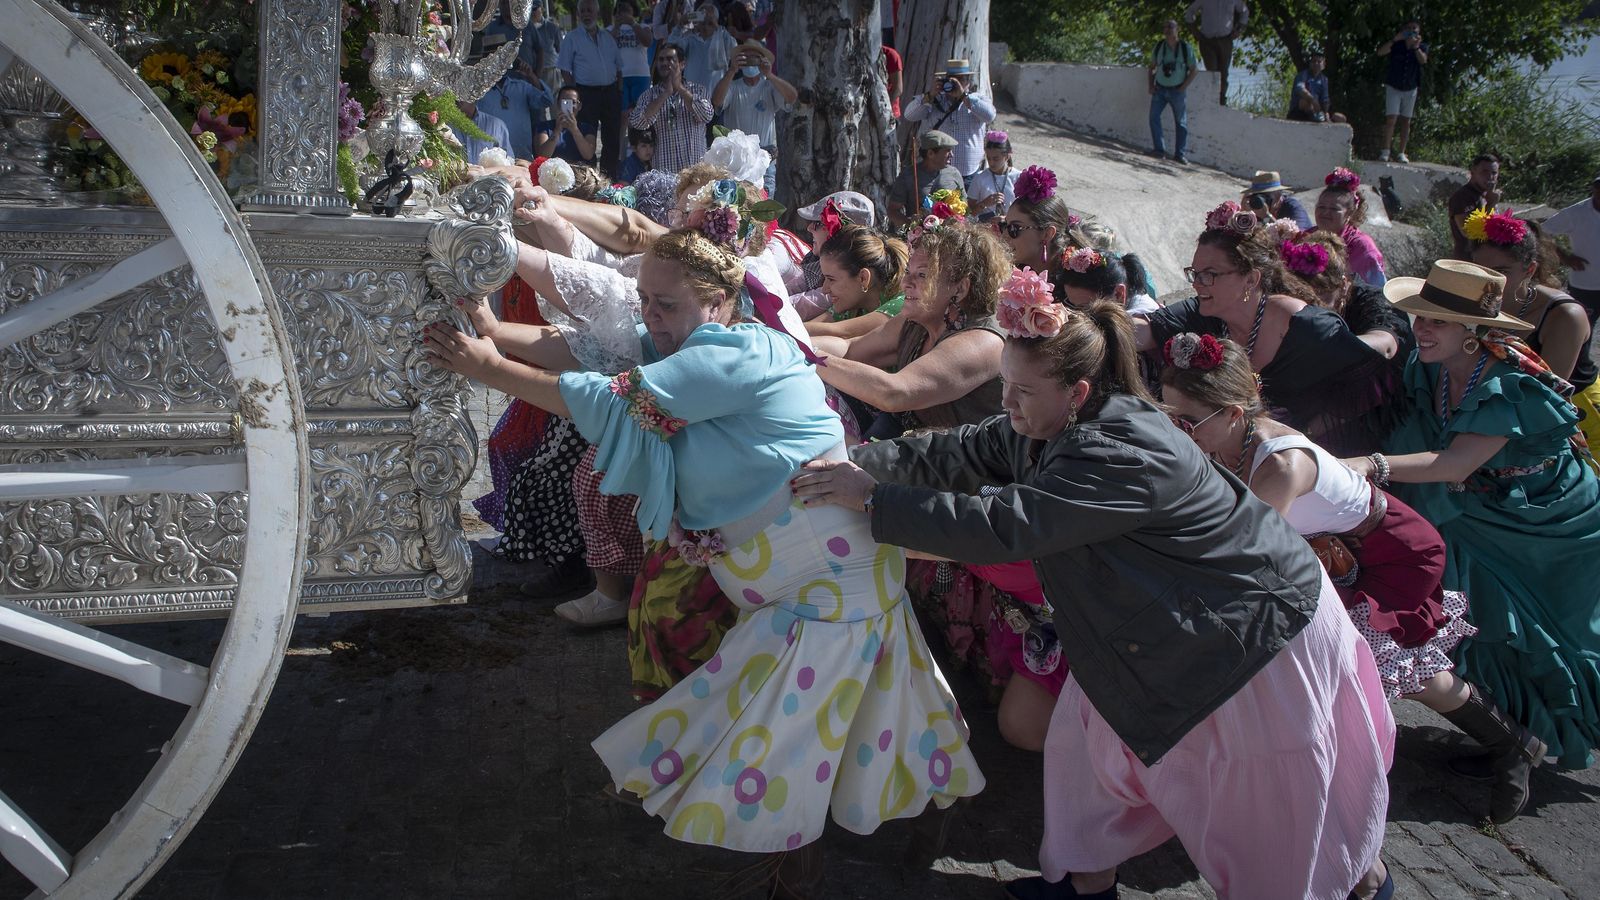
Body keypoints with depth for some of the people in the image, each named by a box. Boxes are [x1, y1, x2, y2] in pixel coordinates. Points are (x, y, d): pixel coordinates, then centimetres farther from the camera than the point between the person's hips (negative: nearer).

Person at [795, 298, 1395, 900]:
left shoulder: (1124, 456, -37)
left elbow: (1002, 524, -42)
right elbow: (955, 455, -5)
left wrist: (872, 498, -38)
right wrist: (855, 461, -17)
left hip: (1260, 626, -9)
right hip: (1172, 618, 9)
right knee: (1093, 730, 12)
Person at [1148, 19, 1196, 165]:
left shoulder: (1185, 47, -7)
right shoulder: (1159, 46, 1)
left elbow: (1193, 71, -2)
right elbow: (1152, 67, 12)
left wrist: (1183, 87, -10)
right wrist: (1151, 85, 1)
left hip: (1177, 91, -2)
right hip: (1160, 89, 2)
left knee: (1181, 122, 3)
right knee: (1154, 117, -12)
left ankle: (1179, 154, 9)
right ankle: (1159, 149, -5)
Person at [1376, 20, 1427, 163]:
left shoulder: (1422, 47, -1)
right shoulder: (1397, 45, -6)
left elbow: (1423, 60, -21)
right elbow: (1381, 52, -23)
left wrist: (1416, 47, -35)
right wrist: (1395, 39, -33)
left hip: (1410, 89, 3)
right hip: (1393, 87, -2)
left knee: (1406, 121, 5)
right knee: (1391, 118, -14)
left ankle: (1401, 153, 9)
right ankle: (1385, 151, -15)